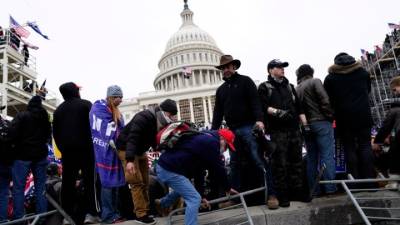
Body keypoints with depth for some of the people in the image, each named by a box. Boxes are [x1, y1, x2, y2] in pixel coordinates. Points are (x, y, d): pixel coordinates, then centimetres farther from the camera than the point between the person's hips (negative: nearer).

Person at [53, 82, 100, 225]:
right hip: (85, 148, -4)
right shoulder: (86, 104, -1)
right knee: (89, 180, -1)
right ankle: (90, 213, -5)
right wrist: (92, 143, 3)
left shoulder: (58, 109, 14)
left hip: (67, 149, 5)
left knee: (68, 181, 6)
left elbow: (55, 132, 13)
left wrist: (62, 148, 17)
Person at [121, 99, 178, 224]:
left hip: (140, 151, 9)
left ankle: (144, 210, 17)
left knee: (144, 182, 8)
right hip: (127, 149, -8)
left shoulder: (161, 122, -2)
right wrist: (130, 160, -45)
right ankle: (141, 214, -6)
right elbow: (132, 138, -37)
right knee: (137, 182, -12)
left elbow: (155, 141, 3)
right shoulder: (144, 117, -28)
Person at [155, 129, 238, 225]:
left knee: (183, 189, 34)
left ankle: (162, 204, 55)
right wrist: (227, 188, 7)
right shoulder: (211, 142, -11)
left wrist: (201, 195, 23)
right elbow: (218, 168, -9)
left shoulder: (204, 140, 19)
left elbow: (198, 170, 21)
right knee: (194, 199, -8)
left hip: (164, 166, 11)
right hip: (170, 170, -11)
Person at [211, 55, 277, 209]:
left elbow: (255, 101, -7)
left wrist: (259, 119, -23)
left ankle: (271, 194, -7)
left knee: (259, 160, -10)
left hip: (248, 127, -5)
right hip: (232, 131, 6)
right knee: (235, 164, 8)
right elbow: (218, 112, 17)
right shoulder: (221, 90, 20)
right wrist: (213, 131, 8)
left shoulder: (245, 81, 5)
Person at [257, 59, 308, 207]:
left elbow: (299, 107, 20)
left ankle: (297, 191, 17)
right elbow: (264, 107, -6)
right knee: (280, 164, -5)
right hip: (277, 131, -5)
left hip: (294, 129, 6)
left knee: (296, 161, 8)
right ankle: (282, 195, 2)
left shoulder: (289, 86, 23)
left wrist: (305, 123, 10)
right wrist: (278, 112, -21)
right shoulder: (264, 87, 6)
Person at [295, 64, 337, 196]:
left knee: (311, 158, 8)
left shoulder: (296, 89, 16)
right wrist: (330, 116, -4)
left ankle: (314, 189, 10)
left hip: (306, 125, 6)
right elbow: (324, 100, -11)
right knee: (327, 155, -4)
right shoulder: (315, 82, 0)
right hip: (321, 122, -5)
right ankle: (330, 187, -6)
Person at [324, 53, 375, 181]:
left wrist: (332, 113, 14)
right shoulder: (363, 72, 12)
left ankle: (354, 180, 1)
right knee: (365, 146, 6)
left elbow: (328, 99, 2)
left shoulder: (330, 78, 3)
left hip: (344, 117, -2)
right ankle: (369, 178, 4)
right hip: (363, 114, 2)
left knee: (349, 148, 2)